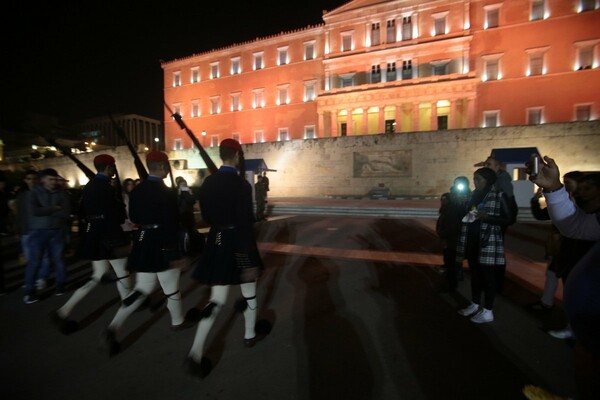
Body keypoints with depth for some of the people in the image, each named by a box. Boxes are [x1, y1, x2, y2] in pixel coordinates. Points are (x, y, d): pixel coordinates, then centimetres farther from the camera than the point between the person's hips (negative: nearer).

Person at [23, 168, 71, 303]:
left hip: (57, 231, 1)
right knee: (34, 261, 1)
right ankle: (29, 291, 11)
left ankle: (60, 285, 23)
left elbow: (66, 213, -9)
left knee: (57, 259, 10)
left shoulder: (62, 193, 0)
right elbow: (35, 211, -14)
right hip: (38, 231, -1)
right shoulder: (35, 191, -1)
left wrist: (46, 211, -13)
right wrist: (54, 209, -11)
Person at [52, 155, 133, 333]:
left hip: (93, 236, 9)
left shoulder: (89, 186, 10)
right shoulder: (106, 187, -18)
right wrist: (118, 242, -20)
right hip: (108, 237, -9)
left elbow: (83, 212, 18)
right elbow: (112, 217, -23)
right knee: (122, 272, 8)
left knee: (99, 275, 16)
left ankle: (64, 311, 14)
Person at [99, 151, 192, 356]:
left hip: (142, 244, 7)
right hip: (163, 246, -6)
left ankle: (113, 328, 8)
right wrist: (175, 254, -15)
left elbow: (133, 218, 12)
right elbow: (171, 225, -20)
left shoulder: (136, 190, 4)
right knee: (171, 287, 14)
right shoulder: (167, 192, -18)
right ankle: (178, 321, 33)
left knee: (143, 289, 18)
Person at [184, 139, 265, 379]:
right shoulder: (242, 184, -18)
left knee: (217, 300, 12)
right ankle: (250, 335, 37)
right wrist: (251, 261, -17)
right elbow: (246, 224, -21)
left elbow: (205, 216, 9)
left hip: (216, 243, 5)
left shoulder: (207, 183, 2)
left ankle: (195, 353, 8)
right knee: (249, 292, 19)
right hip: (239, 244, -5)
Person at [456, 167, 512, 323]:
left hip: (489, 242, -6)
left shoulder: (499, 195, -5)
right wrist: (467, 216, 1)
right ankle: (475, 305, 27)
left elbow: (508, 219, -8)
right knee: (475, 274, 14)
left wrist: (487, 217, -20)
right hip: (472, 240, 6)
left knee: (487, 276, 0)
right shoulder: (474, 195, 13)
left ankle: (488, 311, 11)